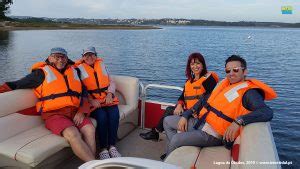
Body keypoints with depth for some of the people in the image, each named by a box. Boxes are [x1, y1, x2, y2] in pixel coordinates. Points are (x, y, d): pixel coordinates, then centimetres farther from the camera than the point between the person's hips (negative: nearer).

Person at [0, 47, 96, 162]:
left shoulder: (74, 72, 20)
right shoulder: (42, 73, 8)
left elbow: (84, 94, 19)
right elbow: (15, 85, 9)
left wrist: (81, 111, 3)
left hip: (74, 112, 4)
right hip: (54, 114, -4)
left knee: (90, 129, -23)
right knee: (72, 134, -30)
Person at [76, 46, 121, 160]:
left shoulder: (102, 65, 18)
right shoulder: (80, 69, 7)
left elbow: (111, 82, 15)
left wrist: (110, 94, -5)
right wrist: (91, 100, -16)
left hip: (108, 98, 3)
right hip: (92, 101, -3)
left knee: (114, 114, -25)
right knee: (102, 116, -30)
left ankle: (112, 146, -13)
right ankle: (103, 149, -15)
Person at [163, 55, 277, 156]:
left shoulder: (248, 92, -13)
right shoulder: (225, 83, 10)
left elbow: (268, 112, -29)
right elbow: (204, 101, 16)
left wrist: (239, 121, -40)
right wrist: (186, 116, 9)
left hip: (212, 134, -9)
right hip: (200, 122, 9)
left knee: (176, 139, -23)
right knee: (167, 121, 14)